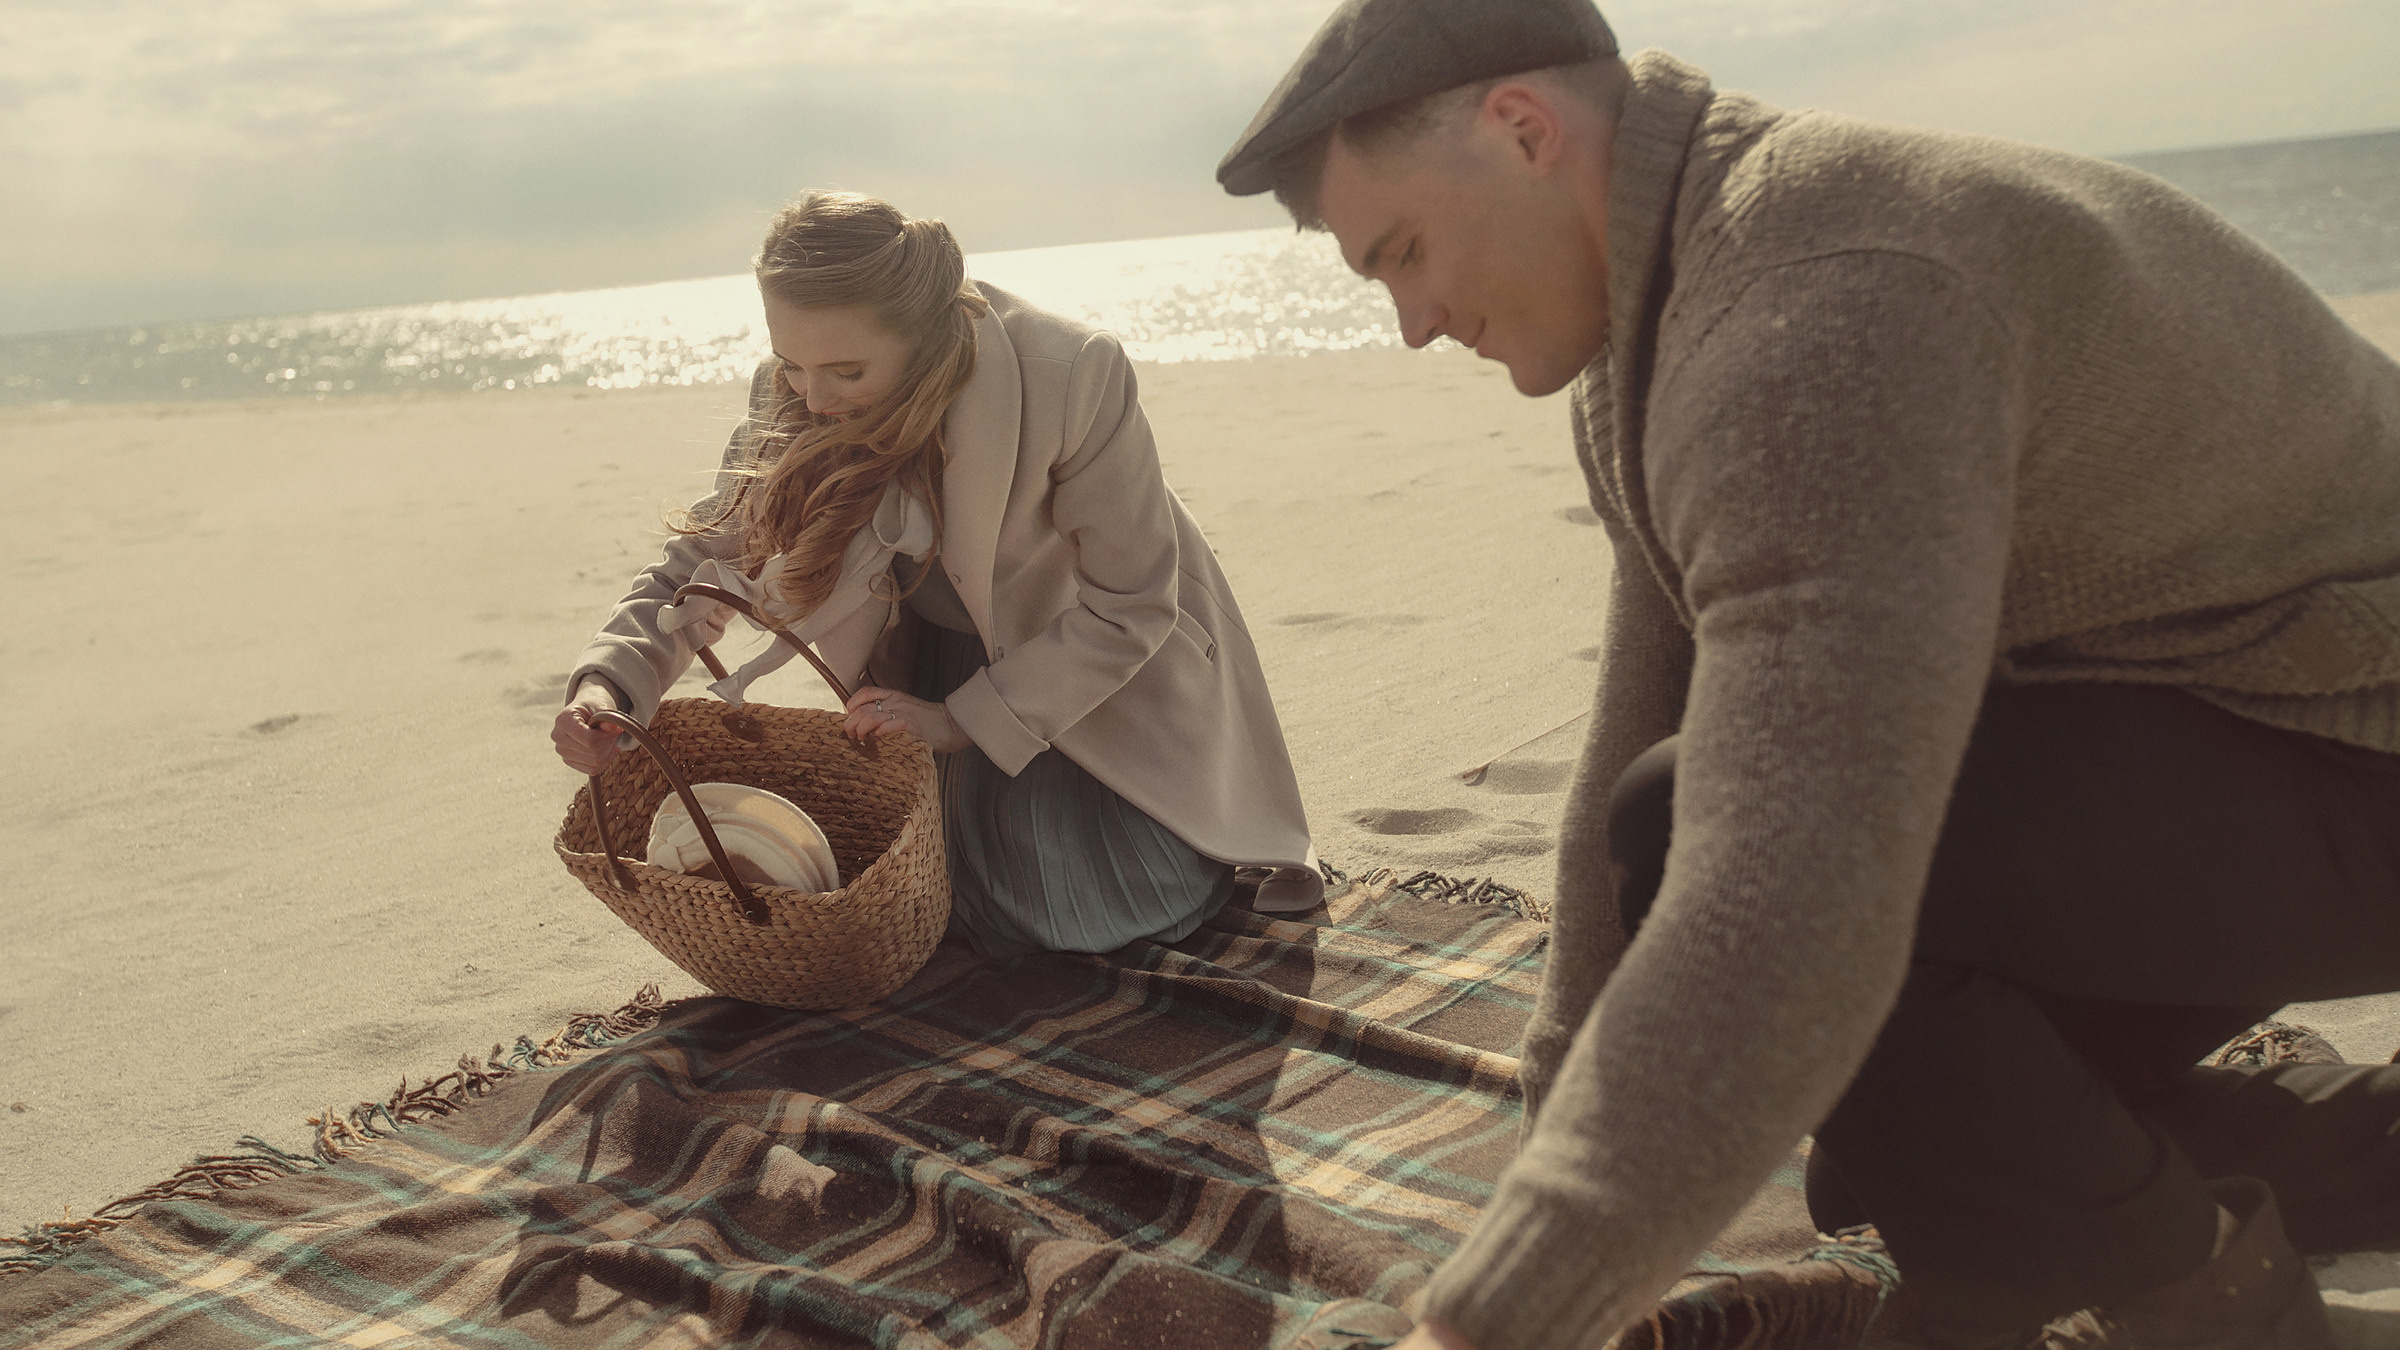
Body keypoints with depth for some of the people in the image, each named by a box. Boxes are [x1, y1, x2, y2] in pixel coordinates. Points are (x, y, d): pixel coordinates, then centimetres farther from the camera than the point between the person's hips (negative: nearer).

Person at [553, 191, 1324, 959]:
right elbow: (711, 550, -11)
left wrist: (966, 721, -30)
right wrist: (608, 682, -30)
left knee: (1100, 903, -12)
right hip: (939, 652, 4)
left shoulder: (1072, 376, -35)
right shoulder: (792, 401, -22)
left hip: (1105, 654, -3)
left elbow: (1129, 606, -26)